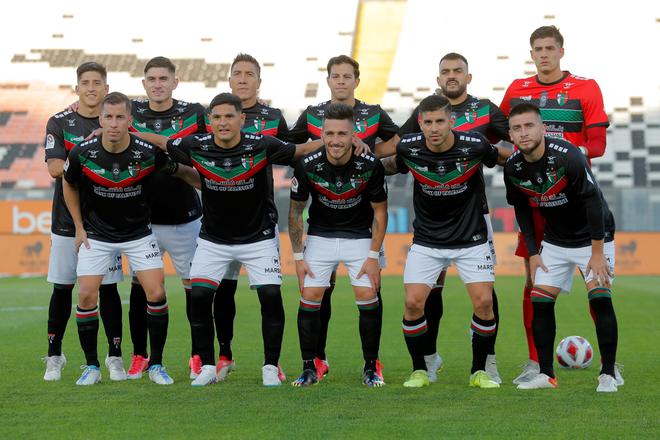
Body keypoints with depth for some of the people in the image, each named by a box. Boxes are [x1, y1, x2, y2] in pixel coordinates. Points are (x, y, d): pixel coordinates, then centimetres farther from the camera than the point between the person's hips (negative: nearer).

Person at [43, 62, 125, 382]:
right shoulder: (60, 123, 2)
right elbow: (55, 168, -10)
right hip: (67, 219, 0)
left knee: (108, 288, 0)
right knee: (62, 287, 3)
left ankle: (115, 357, 8)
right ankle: (54, 356, 14)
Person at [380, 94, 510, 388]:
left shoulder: (474, 146, -18)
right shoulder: (408, 148, -14)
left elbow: (505, 156, 3)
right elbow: (392, 166, 11)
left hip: (471, 239, -1)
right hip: (426, 240, 1)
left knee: (484, 302, -11)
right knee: (413, 303, -11)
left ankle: (479, 371, 9)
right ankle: (419, 371, 8)